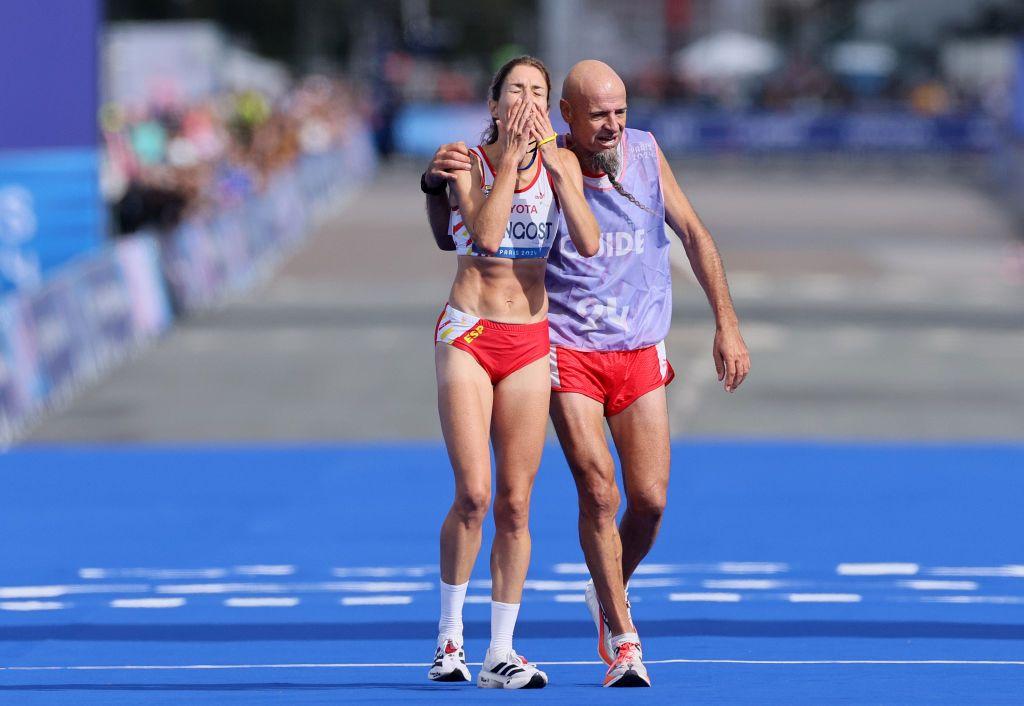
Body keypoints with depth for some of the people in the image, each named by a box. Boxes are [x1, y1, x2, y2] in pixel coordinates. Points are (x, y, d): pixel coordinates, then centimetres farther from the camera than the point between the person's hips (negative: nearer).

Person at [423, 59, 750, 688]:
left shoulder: (646, 153, 0)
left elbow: (696, 235, 7)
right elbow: (454, 240, -1)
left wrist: (727, 325, 1)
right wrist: (438, 186, -22)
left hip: (640, 353, 3)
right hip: (569, 353, -2)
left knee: (650, 501, -3)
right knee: (599, 492, -14)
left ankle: (608, 595, 27)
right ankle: (623, 639, -4)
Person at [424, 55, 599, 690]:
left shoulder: (560, 162, 3)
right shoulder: (468, 161, -4)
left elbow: (588, 244, -11)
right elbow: (487, 233, -20)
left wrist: (554, 161, -14)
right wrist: (511, 157, -18)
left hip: (530, 344, 3)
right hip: (468, 334, -3)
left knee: (515, 504, 1)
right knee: (473, 495, -12)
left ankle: (501, 652, 5)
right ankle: (450, 633, 5)